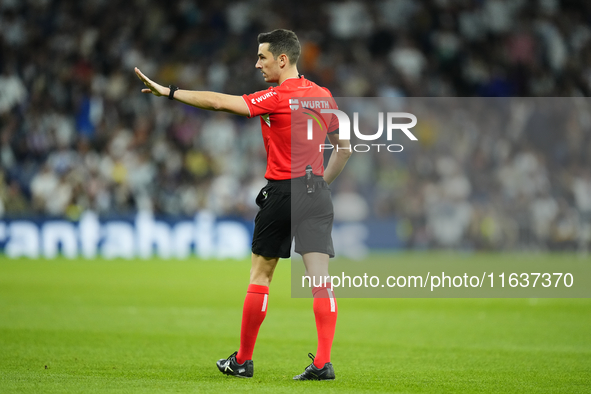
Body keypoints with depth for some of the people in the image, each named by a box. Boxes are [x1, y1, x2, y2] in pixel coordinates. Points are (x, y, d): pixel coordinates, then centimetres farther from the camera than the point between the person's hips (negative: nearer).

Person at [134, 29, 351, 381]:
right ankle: (323, 363, -15)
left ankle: (243, 360, 18)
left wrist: (169, 92, -13)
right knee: (320, 279, -4)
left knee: (260, 276, 9)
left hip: (281, 193, -5)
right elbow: (344, 148, 17)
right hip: (316, 192, 5)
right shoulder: (323, 95, 8)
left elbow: (220, 102, -17)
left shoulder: (277, 98, -12)